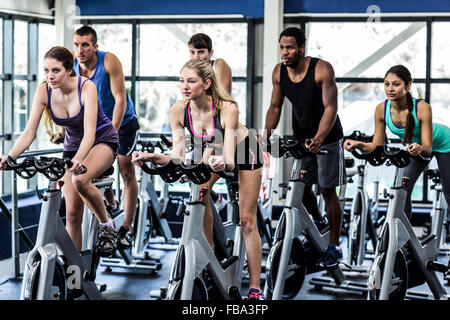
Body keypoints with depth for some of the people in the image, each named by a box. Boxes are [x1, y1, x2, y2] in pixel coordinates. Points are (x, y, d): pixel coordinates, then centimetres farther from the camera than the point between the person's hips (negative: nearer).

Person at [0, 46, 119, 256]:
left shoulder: (86, 88, -27)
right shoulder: (43, 91, -16)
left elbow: (89, 133, -36)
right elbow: (29, 132, -17)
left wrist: (78, 160, -54)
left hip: (103, 141, -4)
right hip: (72, 146, 4)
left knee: (80, 180, -35)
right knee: (72, 213, -3)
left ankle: (107, 226, -12)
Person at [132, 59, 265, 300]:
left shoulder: (227, 109, -39)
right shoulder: (179, 110, -26)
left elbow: (229, 160, -43)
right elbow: (178, 157, -25)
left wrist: (223, 163, -65)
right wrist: (151, 157, -41)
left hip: (244, 149, -5)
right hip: (214, 149, 5)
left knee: (247, 220, -4)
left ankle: (255, 288, 3)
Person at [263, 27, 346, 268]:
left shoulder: (322, 69, -24)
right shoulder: (279, 72, -8)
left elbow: (330, 107, -29)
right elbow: (275, 106, 3)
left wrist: (319, 138, -42)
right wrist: (268, 131, -12)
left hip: (327, 137, -5)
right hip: (301, 137, 5)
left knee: (327, 191, -4)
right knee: (301, 187, 11)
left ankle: (334, 246, 6)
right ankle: (318, 223, 41)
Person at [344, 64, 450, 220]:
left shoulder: (422, 108, -39)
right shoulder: (381, 109, -27)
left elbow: (428, 148, -37)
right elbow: (377, 146, -19)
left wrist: (420, 148, -59)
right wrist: (358, 144, -38)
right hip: (415, 145, 4)